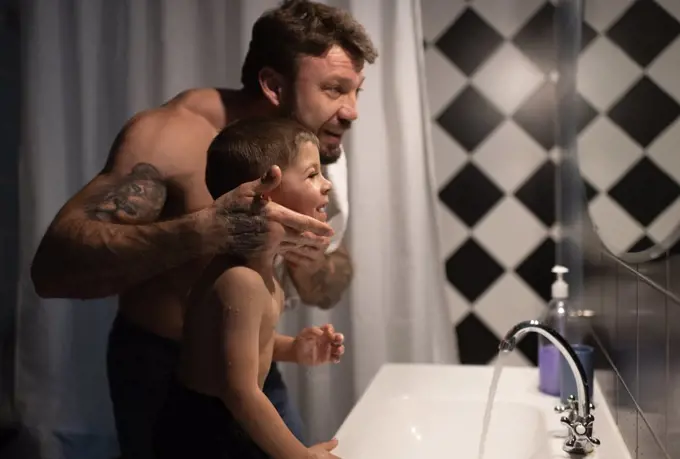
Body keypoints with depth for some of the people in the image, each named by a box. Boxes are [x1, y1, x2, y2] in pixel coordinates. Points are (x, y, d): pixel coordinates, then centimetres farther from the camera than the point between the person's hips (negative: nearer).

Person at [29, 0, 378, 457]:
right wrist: (205, 231, -47)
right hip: (159, 365, -5)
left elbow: (329, 292, -4)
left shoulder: (320, 154, -9)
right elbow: (53, 267, -34)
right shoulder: (171, 134, -25)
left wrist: (311, 263, -27)